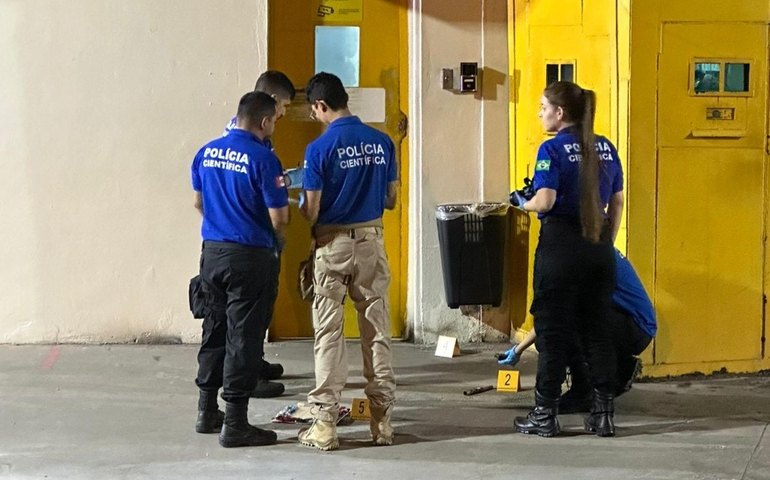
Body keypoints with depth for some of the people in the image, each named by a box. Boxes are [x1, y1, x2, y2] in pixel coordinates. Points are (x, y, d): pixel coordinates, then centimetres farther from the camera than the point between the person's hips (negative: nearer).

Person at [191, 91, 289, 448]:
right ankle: (234, 424, 3)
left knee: (215, 329, 17)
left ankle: (207, 412, 25)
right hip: (250, 257, -6)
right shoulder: (263, 158, -16)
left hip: (212, 251, 6)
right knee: (243, 338, 0)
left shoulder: (206, 152, 5)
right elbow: (279, 218, -16)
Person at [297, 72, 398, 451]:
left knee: (328, 333, 2)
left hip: (333, 244, -4)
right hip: (371, 240, 4)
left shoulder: (320, 149, -13)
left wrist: (299, 205, 11)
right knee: (376, 329, 8)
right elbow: (391, 200, 9)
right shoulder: (382, 143, 0)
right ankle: (382, 419, 11)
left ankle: (325, 423, 1)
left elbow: (311, 213, -11)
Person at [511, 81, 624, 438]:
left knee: (552, 331, 2)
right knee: (598, 331, 9)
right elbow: (617, 201, 12)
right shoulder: (606, 148, 9)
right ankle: (603, 414, 10)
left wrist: (524, 204, 2)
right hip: (599, 248, 6)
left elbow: (545, 201, -19)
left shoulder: (553, 149, -10)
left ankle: (545, 414, 7)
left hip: (561, 244, -5)